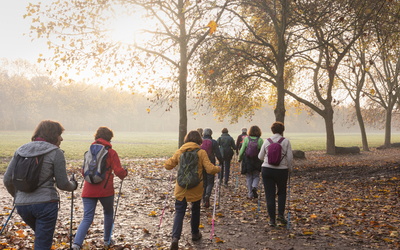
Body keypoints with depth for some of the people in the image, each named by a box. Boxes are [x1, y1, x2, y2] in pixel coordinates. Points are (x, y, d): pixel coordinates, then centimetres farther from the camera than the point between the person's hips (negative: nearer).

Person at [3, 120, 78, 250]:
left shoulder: (21, 150, 9)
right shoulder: (55, 152, -5)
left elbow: (7, 180, 8)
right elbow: (62, 184, -6)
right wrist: (74, 185, 16)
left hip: (22, 205, 6)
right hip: (45, 204, -6)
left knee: (43, 236, 30)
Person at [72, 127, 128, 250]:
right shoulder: (111, 152, -2)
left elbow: (84, 171, 16)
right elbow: (119, 171, -8)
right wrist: (125, 173, 13)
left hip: (89, 190, 3)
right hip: (105, 189, -3)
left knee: (87, 218, 3)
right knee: (108, 213, 22)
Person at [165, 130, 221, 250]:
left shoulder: (179, 152, -2)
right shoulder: (201, 152, -9)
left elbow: (168, 165, 2)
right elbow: (210, 169, -15)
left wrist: (172, 159, 23)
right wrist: (218, 169, 5)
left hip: (181, 188, 1)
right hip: (196, 188, -1)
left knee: (179, 212, 4)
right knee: (195, 210, 20)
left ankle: (175, 238, -13)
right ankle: (195, 234, 35)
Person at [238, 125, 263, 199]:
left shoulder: (246, 139, -4)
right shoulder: (260, 140, -5)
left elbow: (242, 150, -2)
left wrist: (240, 158, 11)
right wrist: (263, 161, 2)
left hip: (247, 160, 0)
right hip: (257, 161, 0)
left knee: (249, 177, 10)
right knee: (256, 176, 15)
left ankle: (250, 194, 11)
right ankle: (254, 187, -12)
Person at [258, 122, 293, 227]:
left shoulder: (266, 141, 1)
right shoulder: (286, 141, -4)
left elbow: (260, 157, 9)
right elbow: (290, 158, -4)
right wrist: (289, 168, 12)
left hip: (267, 170, 1)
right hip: (281, 171, -1)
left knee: (269, 194, 6)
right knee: (282, 192, 20)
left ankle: (272, 219, 7)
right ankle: (280, 214, 7)